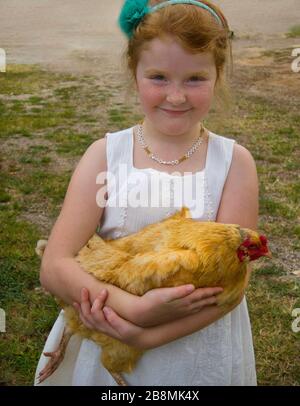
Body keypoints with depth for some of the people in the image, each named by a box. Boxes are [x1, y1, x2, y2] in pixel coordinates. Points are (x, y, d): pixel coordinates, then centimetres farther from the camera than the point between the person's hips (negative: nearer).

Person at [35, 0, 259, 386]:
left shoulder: (233, 162, -11)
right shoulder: (105, 154, -10)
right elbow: (55, 267, -15)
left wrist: (147, 335, -24)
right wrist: (136, 309, -28)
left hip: (203, 356, 0)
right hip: (108, 348, 1)